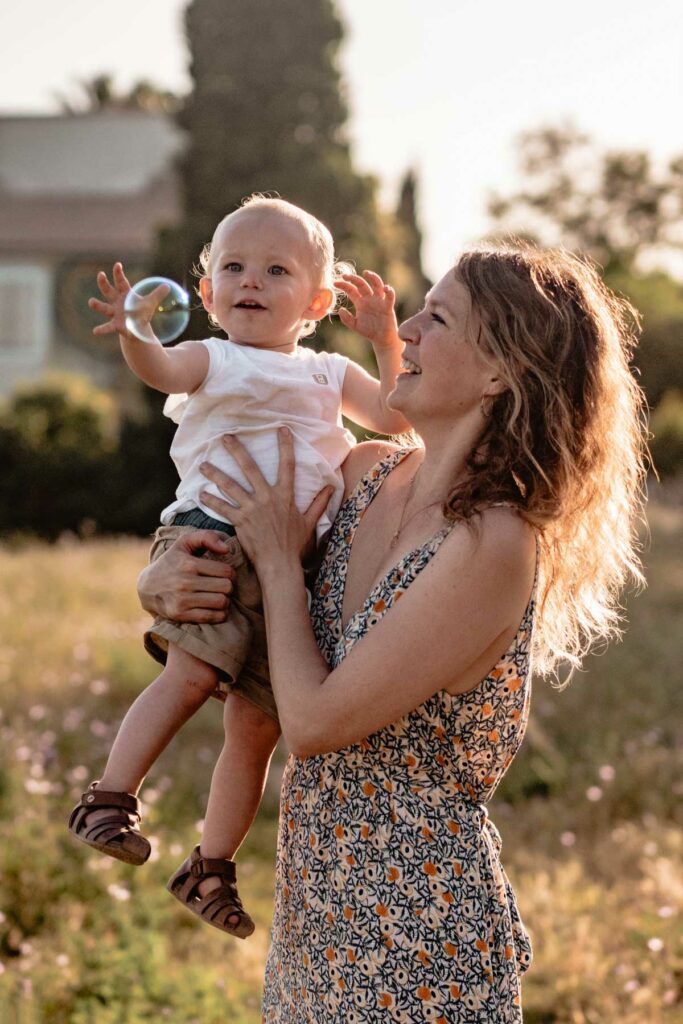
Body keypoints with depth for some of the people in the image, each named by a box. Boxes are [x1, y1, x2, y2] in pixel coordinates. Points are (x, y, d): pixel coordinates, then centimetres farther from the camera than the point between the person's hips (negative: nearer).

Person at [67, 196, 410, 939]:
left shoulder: (329, 373, 21)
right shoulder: (212, 360, 8)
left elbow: (395, 416, 15)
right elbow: (162, 370, -13)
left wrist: (386, 340, 5)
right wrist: (135, 334, -35)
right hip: (212, 536, -4)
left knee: (258, 723, 5)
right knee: (193, 674, -27)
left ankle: (210, 868, 14)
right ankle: (110, 796, -15)